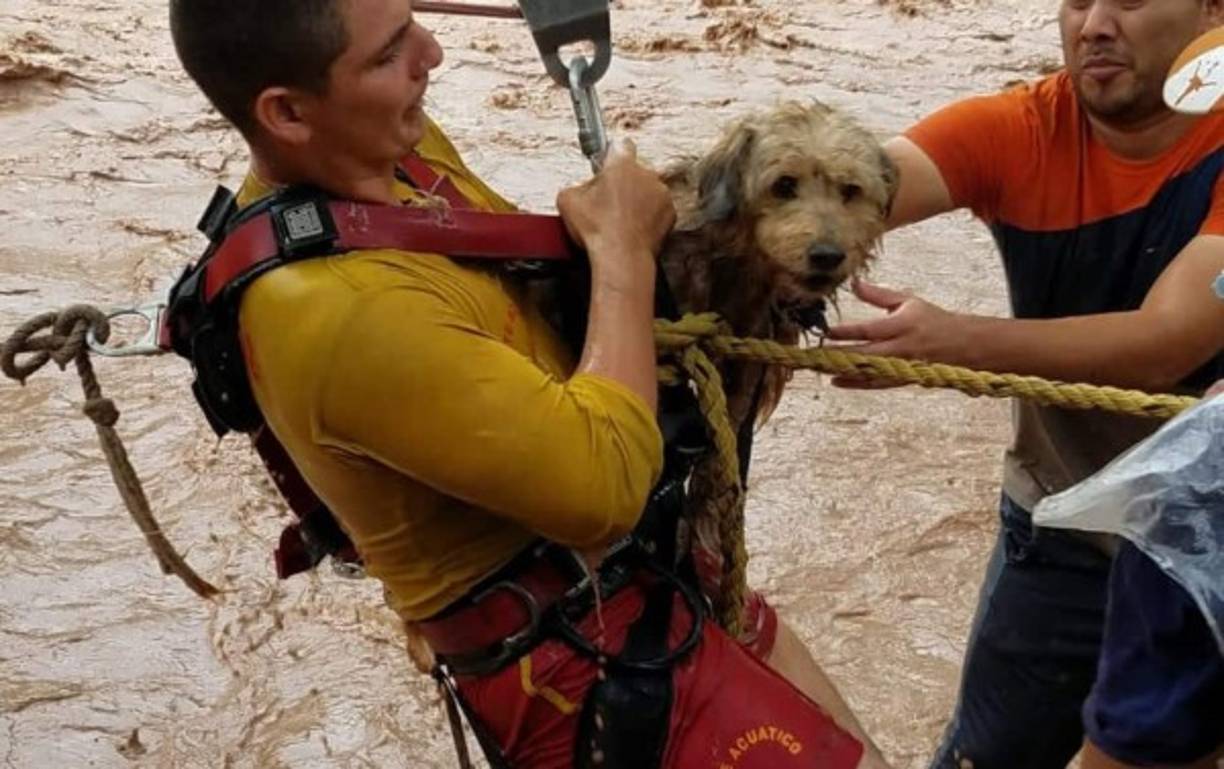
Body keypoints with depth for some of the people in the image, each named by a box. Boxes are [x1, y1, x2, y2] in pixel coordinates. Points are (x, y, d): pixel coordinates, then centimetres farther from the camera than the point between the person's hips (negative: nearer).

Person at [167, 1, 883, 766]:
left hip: (632, 567, 9)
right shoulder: (341, 309, -33)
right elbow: (607, 482, -30)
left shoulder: (387, 145, -2)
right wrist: (624, 249, -18)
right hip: (571, 654, -9)